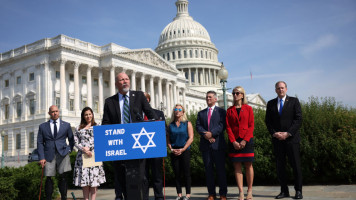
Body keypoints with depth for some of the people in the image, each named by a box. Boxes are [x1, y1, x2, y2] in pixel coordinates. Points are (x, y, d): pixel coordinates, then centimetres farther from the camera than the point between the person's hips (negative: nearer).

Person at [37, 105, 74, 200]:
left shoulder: (66, 125, 12)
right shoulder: (43, 126, 11)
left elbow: (71, 140, 18)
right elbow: (40, 143, 7)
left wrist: (69, 150, 3)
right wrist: (41, 157, -1)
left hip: (62, 153, 0)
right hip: (49, 155, 0)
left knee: (63, 176, -7)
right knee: (49, 178, -1)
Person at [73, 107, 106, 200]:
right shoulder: (79, 128, 15)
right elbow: (76, 142, 8)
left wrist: (89, 148, -7)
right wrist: (84, 149, -8)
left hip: (94, 155, -1)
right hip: (82, 156, 1)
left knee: (94, 179, -6)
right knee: (84, 179, -1)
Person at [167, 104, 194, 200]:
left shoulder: (187, 124, 4)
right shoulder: (170, 125, 10)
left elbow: (191, 138, -3)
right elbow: (168, 139, 10)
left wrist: (183, 149, -11)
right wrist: (171, 149, -5)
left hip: (185, 151, -2)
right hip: (174, 152, 3)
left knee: (186, 173, -2)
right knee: (176, 173, 3)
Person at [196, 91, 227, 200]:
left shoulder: (221, 111, 8)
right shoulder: (201, 113, 19)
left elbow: (222, 125, -6)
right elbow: (198, 126, 6)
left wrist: (212, 133, -18)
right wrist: (205, 134, -12)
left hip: (218, 144, -3)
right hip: (205, 145, 3)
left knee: (221, 169, -1)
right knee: (208, 170, 5)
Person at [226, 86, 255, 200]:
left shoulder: (248, 108, 5)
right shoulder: (229, 110, 9)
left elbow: (251, 126, -1)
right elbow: (228, 127, 4)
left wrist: (245, 140, -11)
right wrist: (233, 141, -9)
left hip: (247, 140, -1)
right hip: (234, 141, 2)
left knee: (248, 165, 2)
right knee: (237, 166, 0)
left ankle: (249, 191, 11)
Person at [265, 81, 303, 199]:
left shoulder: (294, 101, 5)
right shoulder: (270, 104, 13)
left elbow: (298, 119, -2)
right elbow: (268, 121, 11)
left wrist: (288, 133, -12)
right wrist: (274, 133, -7)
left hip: (291, 138, -2)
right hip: (277, 140, 3)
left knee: (296, 165, 0)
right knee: (280, 166, 4)